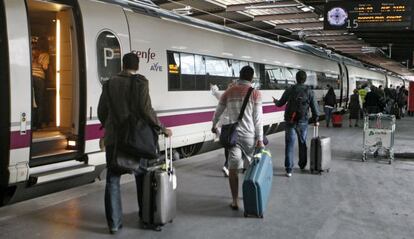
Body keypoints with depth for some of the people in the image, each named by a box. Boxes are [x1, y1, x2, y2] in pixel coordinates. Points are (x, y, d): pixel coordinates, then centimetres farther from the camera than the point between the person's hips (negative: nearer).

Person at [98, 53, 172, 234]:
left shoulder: (110, 83, 6)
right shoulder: (140, 82, -6)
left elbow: (101, 111, 10)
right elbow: (146, 110, -14)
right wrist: (162, 128, -4)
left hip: (113, 138, 2)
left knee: (112, 180, 5)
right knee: (141, 176, 17)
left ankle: (114, 223, 3)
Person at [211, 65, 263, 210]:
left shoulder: (229, 92, 5)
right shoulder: (255, 93, -4)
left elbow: (218, 112, 14)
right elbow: (258, 119, -7)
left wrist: (214, 125, 32)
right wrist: (260, 139, -3)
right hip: (249, 135, -1)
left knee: (233, 168, 4)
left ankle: (235, 201, 6)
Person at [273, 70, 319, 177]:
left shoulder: (290, 90, -6)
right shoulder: (309, 92, -4)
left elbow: (280, 103, 3)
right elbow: (314, 107, -1)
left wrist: (275, 101, 26)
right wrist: (316, 120, 12)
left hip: (290, 122, -1)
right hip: (303, 122, 1)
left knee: (289, 145, 1)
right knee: (303, 143, 20)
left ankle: (289, 169, -4)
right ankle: (302, 164, 32)